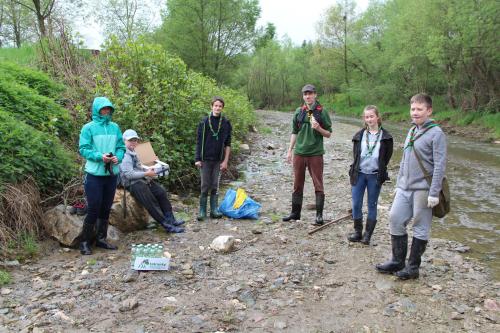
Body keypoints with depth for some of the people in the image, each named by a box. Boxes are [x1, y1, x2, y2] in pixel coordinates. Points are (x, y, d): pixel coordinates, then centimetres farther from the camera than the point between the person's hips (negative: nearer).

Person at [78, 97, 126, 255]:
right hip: (94, 174, -4)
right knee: (93, 209, -2)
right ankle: (85, 242, 13)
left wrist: (118, 157, -13)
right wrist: (100, 156, -23)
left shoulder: (115, 127, 6)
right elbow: (83, 149, -9)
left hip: (112, 174, 4)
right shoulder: (88, 127, -5)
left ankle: (101, 239, 26)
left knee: (106, 208, 13)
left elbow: (121, 147, 8)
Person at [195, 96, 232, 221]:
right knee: (205, 186, 3)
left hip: (218, 160, 1)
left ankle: (214, 209, 16)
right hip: (206, 159, -1)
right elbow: (199, 141, -1)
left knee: (215, 186, 7)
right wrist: (197, 159, -6)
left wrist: (225, 161, -2)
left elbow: (228, 144, 3)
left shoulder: (226, 123, 1)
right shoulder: (204, 122, -2)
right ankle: (202, 211, 12)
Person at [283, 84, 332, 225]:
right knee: (297, 184, 10)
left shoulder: (322, 112, -1)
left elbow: (328, 134, 2)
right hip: (299, 153, 3)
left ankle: (319, 215, 10)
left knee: (318, 185, 1)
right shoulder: (299, 112, 8)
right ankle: (295, 213, 21)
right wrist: (290, 150, 9)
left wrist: (318, 128, -18)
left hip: (316, 154, -3)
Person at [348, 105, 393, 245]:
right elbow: (355, 154, 11)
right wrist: (354, 171, 4)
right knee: (356, 204, 2)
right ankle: (358, 232, 16)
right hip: (359, 174, 2)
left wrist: (380, 172, 2)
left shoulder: (386, 137, -1)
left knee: (372, 205, 6)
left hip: (375, 176, -2)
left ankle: (368, 234, 14)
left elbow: (387, 157, 4)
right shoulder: (359, 135, 6)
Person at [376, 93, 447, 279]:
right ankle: (397, 261, 21)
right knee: (395, 219, 7)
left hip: (423, 189, -7)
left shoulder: (436, 133, -9)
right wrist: (399, 184, 17)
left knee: (421, 228, 4)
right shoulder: (411, 131, 13)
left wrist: (434, 193, -18)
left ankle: (413, 267, 15)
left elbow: (440, 166, -14)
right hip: (405, 188, 7)